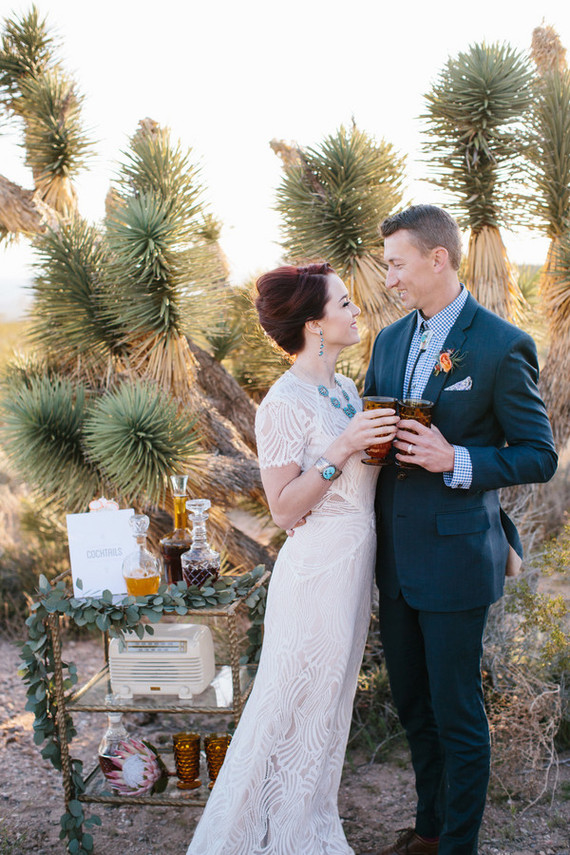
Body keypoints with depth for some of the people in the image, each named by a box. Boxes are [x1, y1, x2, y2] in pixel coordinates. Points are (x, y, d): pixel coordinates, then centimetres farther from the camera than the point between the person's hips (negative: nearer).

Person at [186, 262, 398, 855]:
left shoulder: (346, 390, 9)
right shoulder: (285, 403, -17)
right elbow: (283, 509, -18)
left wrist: (383, 444, 1)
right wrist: (340, 451, -26)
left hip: (356, 562, 9)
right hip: (317, 568, -9)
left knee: (329, 704, 19)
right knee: (297, 706, 5)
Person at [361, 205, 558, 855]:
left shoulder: (501, 347, -12)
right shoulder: (390, 340, 9)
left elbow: (540, 455, -9)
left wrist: (456, 461, -23)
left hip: (455, 555, -7)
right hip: (395, 554, 7)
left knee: (457, 713, 5)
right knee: (412, 704, 19)